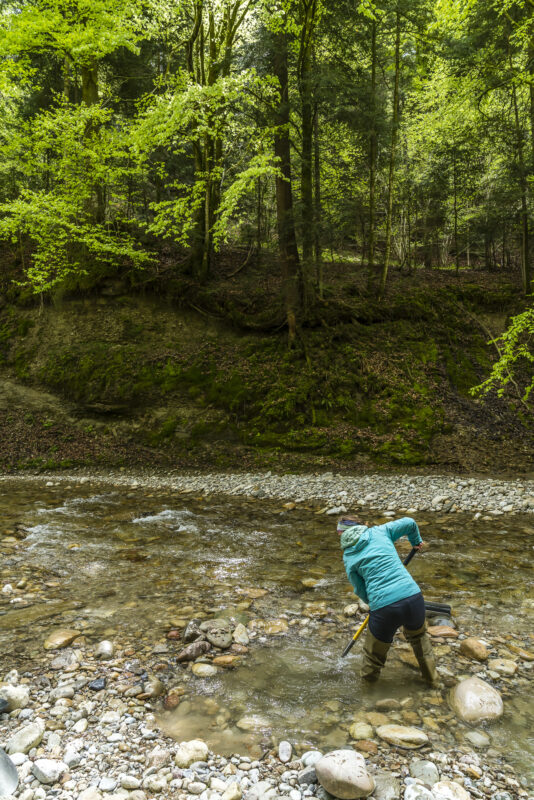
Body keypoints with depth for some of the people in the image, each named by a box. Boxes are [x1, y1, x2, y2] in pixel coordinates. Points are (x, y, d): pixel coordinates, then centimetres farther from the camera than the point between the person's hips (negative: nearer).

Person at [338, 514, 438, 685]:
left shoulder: (349, 557, 9)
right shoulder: (379, 531, 10)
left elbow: (361, 591, 13)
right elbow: (409, 522, 18)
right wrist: (416, 541, 38)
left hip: (384, 610, -2)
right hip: (413, 597, 2)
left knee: (374, 651, 25)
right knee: (419, 636, 34)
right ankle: (431, 675, 50)